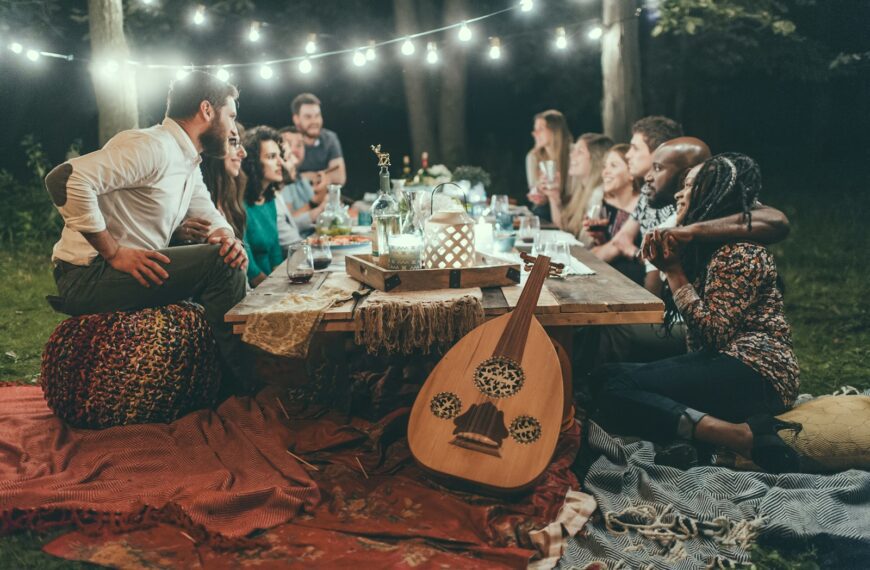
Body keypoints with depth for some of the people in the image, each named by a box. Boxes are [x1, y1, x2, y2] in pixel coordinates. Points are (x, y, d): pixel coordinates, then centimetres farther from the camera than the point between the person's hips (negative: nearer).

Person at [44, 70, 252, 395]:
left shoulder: (189, 162, 14)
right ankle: (240, 388, -9)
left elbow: (210, 216, 17)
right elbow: (66, 179, -28)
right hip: (87, 276, -10)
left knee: (230, 257, 11)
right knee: (220, 263, -20)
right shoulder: (152, 147, -18)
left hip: (134, 270, 10)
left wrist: (227, 237, -8)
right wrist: (115, 253, -26)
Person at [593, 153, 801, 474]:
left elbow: (713, 333, -17)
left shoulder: (741, 254, -10)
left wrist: (674, 271, -11)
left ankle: (745, 437, -31)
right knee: (606, 378, -5)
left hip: (753, 374, -10)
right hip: (720, 365, 10)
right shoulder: (707, 248, 19)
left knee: (614, 390, -25)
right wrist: (665, 265, 4)